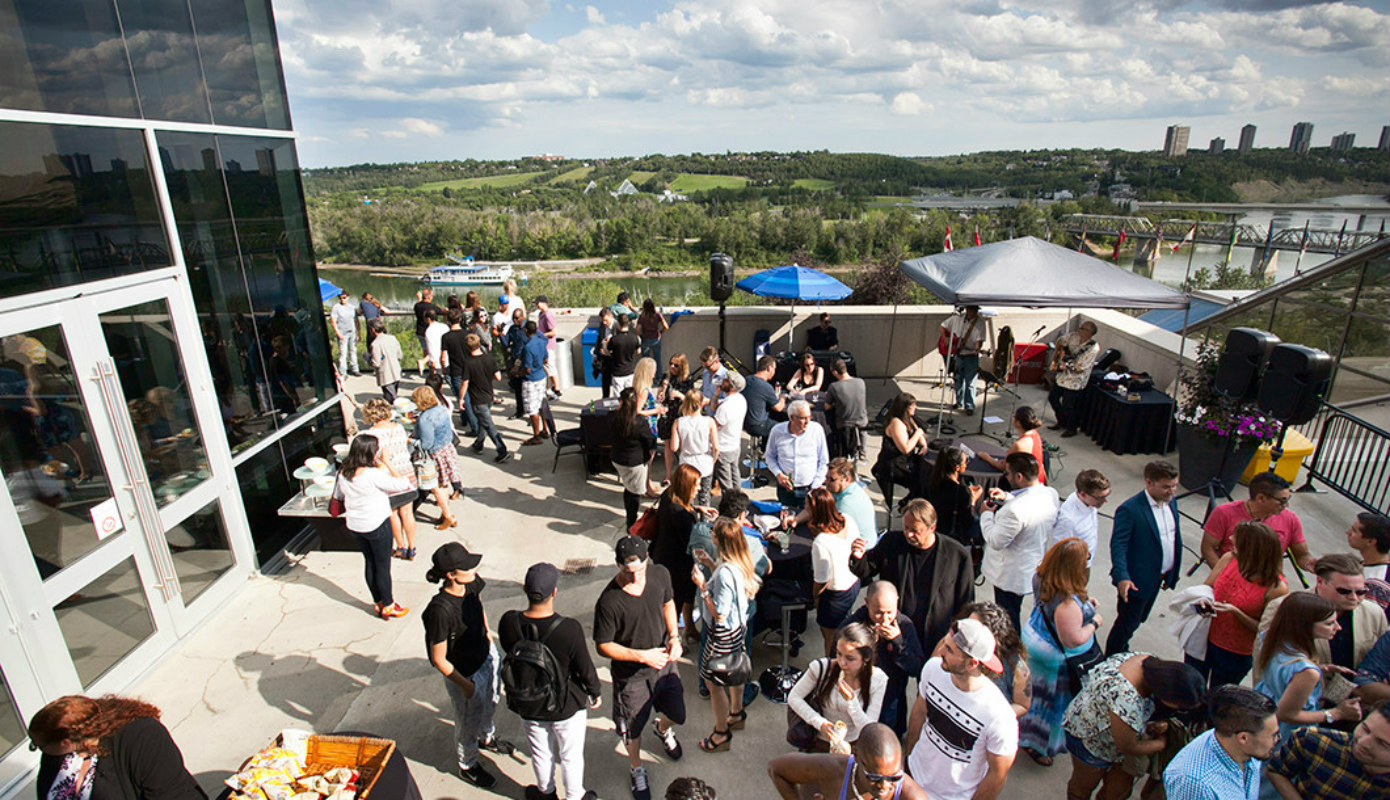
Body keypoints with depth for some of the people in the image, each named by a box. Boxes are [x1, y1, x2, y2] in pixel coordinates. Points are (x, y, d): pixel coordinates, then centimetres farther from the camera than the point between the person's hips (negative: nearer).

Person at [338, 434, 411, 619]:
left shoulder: (343, 473, -4)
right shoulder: (374, 474, -26)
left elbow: (339, 493, 13)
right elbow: (402, 484, -23)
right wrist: (386, 463, -18)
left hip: (354, 526, 7)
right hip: (377, 525, -7)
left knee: (370, 564, 20)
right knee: (383, 566, 8)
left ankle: (378, 603, 32)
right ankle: (388, 606, 21)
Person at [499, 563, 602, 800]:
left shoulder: (508, 623, -26)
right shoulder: (570, 629, -34)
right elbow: (585, 669, -19)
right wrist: (596, 692, 2)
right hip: (567, 707, -3)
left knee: (541, 754, 29)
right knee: (571, 756, 24)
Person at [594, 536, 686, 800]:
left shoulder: (660, 574, -16)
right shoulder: (609, 601, -31)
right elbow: (603, 646, -20)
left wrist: (674, 637, -9)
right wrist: (643, 656, -24)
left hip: (664, 663, 4)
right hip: (631, 675, -4)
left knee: (677, 715, 22)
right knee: (633, 729, 17)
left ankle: (663, 729, 60)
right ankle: (636, 768, 51)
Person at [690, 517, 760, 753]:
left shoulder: (725, 572, -35)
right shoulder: (741, 562, -8)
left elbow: (719, 614, -29)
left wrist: (702, 587, -26)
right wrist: (710, 564, 4)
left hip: (723, 634, -9)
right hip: (738, 627, 9)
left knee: (712, 681, 11)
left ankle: (721, 734, 28)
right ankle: (737, 714, 50)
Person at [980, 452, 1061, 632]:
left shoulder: (1015, 510, -37)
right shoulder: (1051, 494, -10)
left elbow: (996, 541, -25)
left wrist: (986, 514, -12)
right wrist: (1007, 497, 2)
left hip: (1011, 575, -8)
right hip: (1036, 567, 9)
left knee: (1008, 618, 14)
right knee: (1014, 611, 30)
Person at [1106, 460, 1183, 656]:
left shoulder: (1171, 503, 0)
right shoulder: (1129, 510, -25)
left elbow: (1175, 538, 12)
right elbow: (1118, 546, -27)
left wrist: (1173, 573, 16)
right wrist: (1122, 578, -38)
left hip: (1158, 578, 8)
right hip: (1137, 580, -7)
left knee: (1138, 619, 23)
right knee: (1127, 622, 7)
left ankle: (1121, 652, 44)